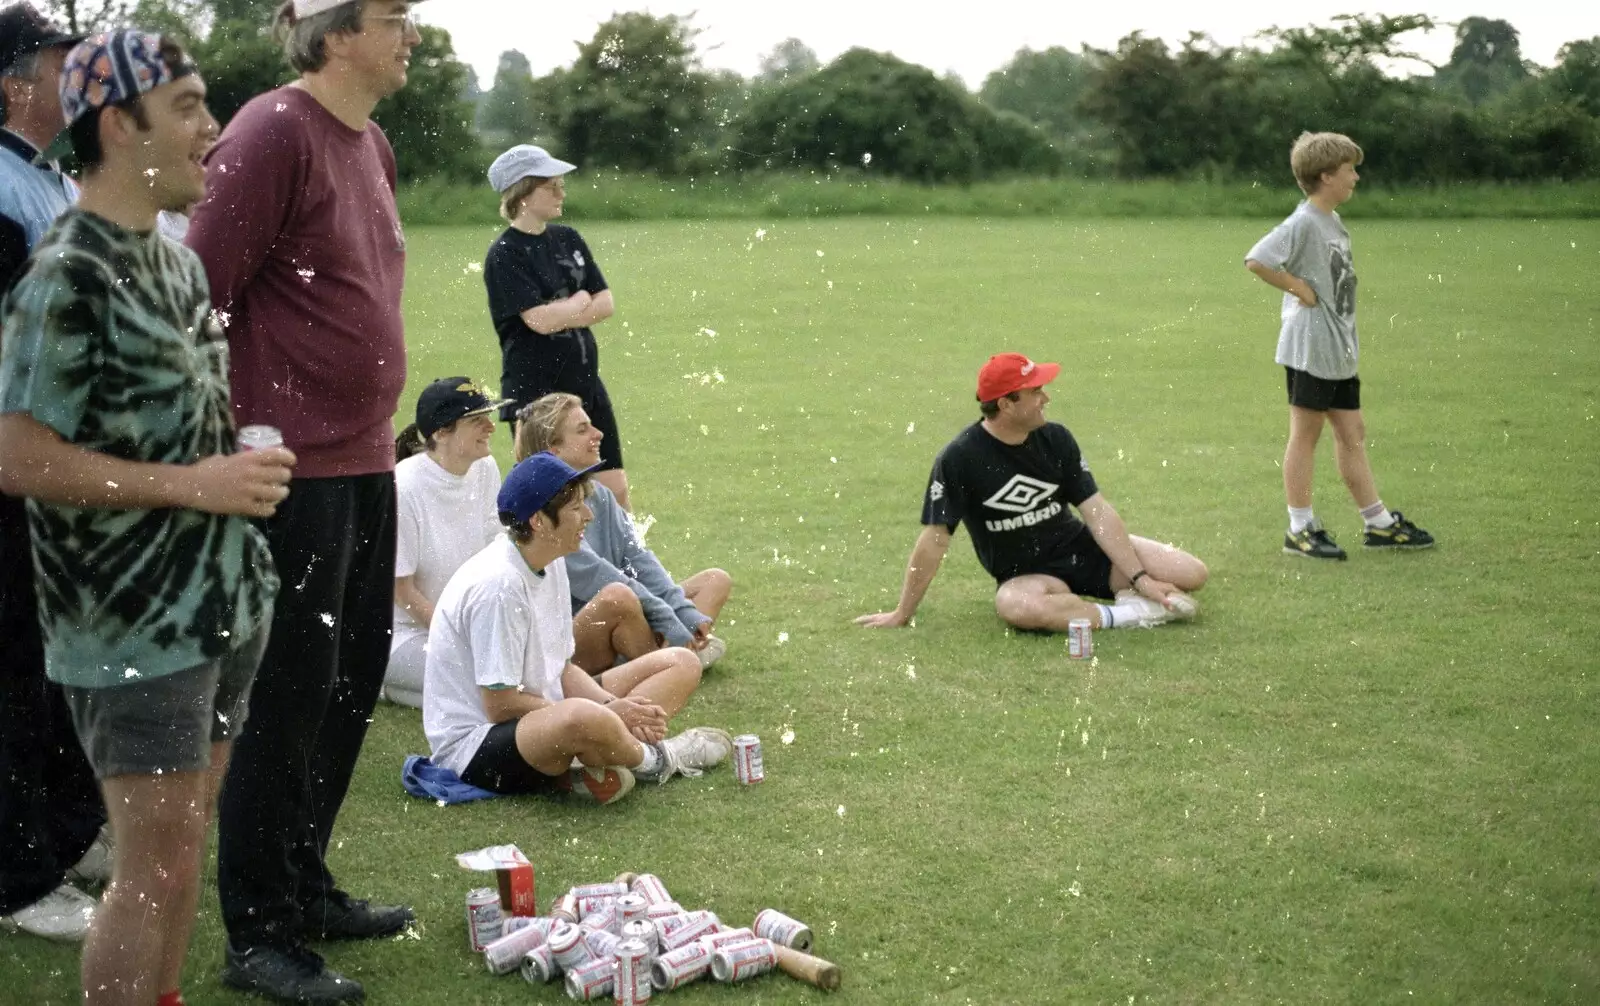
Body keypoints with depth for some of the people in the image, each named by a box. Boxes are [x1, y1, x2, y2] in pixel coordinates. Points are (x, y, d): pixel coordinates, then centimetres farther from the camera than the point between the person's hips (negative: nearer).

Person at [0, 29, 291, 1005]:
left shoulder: (177, 259, 11)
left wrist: (244, 461, 8)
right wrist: (194, 485, -19)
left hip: (222, 601, 8)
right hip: (135, 623, -8)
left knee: (184, 844, 16)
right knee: (157, 863, -3)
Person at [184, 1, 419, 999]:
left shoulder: (372, 145, 13)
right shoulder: (273, 133, -15)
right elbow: (198, 298, -18)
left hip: (366, 465, 9)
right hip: (297, 467, -9)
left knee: (353, 683, 15)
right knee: (292, 696, -2)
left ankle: (306, 889, 30)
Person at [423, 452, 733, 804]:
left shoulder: (550, 563, 5)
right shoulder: (498, 584, -23)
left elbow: (562, 669, 9)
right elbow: (500, 705, -23)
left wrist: (614, 706, -11)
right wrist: (608, 713, -18)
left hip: (540, 716, 10)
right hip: (475, 744, -10)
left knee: (681, 663, 7)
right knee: (584, 719, -42)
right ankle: (650, 759, -8)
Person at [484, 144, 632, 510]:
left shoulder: (568, 239, 8)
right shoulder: (505, 254, -12)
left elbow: (605, 302, 5)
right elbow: (539, 319, -22)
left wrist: (560, 314, -11)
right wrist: (580, 300, -5)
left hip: (585, 381, 6)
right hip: (535, 389, -6)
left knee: (615, 491, 8)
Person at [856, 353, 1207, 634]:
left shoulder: (1056, 439, -5)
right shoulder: (959, 459, -17)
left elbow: (1098, 511, -7)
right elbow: (935, 539, -14)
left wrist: (1139, 577, -15)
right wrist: (902, 614, -10)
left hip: (1082, 548, 3)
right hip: (1023, 574, -3)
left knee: (1191, 574, -14)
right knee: (1017, 606, -42)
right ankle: (1128, 616, -28)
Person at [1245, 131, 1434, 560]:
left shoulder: (1334, 222, 13)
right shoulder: (1304, 223, -15)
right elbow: (1256, 260, -26)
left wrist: (1348, 339, 15)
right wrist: (1298, 288, -19)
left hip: (1339, 351, 9)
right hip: (1310, 348, -9)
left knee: (1352, 434, 13)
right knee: (1305, 434, 0)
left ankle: (1379, 524, 19)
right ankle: (1300, 529, 7)